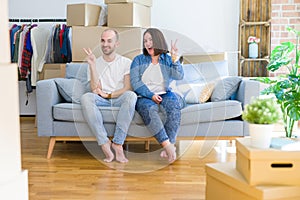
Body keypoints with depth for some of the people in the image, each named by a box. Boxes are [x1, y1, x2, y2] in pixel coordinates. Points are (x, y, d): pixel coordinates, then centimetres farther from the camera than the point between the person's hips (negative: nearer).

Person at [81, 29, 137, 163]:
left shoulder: (126, 63, 9)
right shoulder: (95, 63, 11)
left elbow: (128, 88, -2)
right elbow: (95, 90, -3)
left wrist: (109, 95, -12)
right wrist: (92, 65, -10)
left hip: (119, 99, -1)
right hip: (101, 101, 1)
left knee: (131, 96, -36)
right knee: (86, 98, -32)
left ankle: (118, 142, -31)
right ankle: (104, 143, -34)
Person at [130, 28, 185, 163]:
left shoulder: (167, 60, 15)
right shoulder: (139, 60, 13)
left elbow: (179, 76, -2)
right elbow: (134, 82, 0)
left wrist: (175, 58, -14)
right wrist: (151, 95, -13)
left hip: (164, 94, 1)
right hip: (144, 97, -1)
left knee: (174, 107, -33)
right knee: (149, 109, -36)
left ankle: (169, 145, -33)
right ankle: (168, 145, -40)